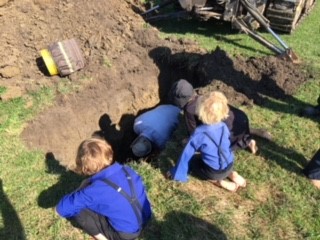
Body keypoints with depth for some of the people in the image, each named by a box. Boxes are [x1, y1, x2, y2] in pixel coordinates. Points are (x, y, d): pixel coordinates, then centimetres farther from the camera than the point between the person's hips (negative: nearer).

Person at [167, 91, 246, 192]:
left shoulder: (199, 133, -19)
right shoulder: (224, 126, -5)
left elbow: (187, 154, -12)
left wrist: (176, 172, 0)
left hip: (213, 172, -6)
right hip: (229, 166, 6)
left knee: (191, 160, 15)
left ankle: (217, 181, 1)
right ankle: (232, 174, 12)